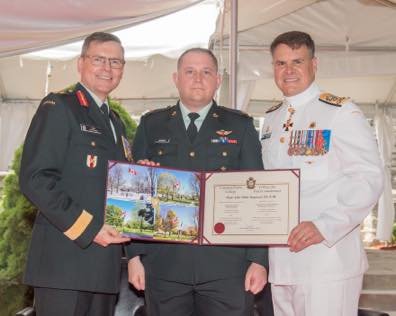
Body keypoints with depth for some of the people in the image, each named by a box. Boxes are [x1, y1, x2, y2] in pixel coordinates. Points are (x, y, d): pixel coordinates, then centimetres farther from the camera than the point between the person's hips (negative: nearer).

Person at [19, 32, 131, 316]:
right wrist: (87, 228, -18)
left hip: (105, 264, 8)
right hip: (65, 260, -7)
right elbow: (34, 178, -15)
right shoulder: (58, 107, -5)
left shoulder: (116, 122, 20)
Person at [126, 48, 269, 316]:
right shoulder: (151, 125, 10)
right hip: (164, 264, 1)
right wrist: (135, 254, 3)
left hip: (226, 264, -1)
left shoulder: (241, 126, 7)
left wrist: (258, 259, -2)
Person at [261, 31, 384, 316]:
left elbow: (368, 180, -14)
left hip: (329, 256, -6)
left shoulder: (342, 112, -7)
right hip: (281, 259, 6)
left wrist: (324, 226, -24)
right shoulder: (272, 119, 14)